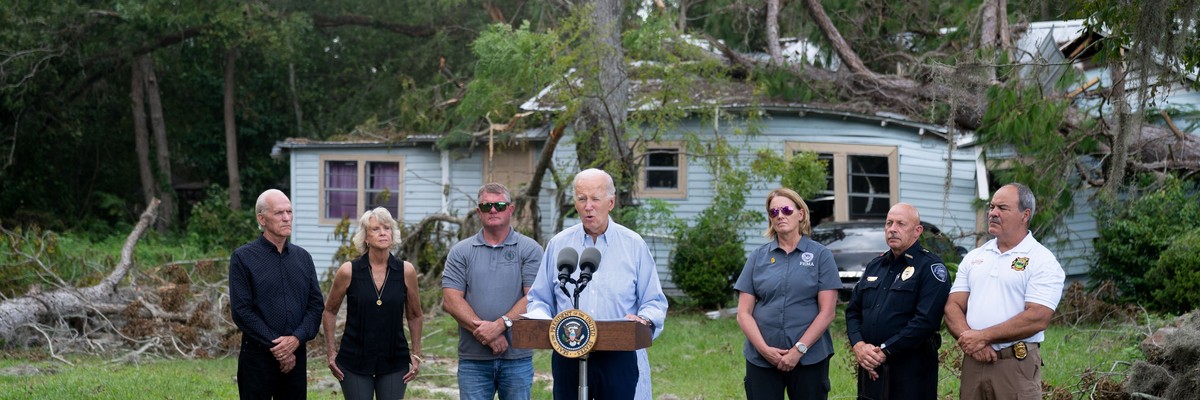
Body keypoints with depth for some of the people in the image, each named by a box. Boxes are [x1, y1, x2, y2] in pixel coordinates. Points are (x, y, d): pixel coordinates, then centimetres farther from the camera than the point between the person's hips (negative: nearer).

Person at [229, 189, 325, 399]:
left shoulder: (303, 257, 10)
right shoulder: (243, 258, -3)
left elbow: (316, 304, 6)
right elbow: (241, 310, -10)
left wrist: (296, 339, -11)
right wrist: (276, 347, -13)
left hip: (296, 356, 4)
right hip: (257, 358, -4)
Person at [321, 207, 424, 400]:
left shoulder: (406, 271, -3)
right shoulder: (348, 271, -6)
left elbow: (415, 316, 11)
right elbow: (330, 311, 8)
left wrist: (416, 354, 8)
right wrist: (330, 351, 5)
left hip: (394, 362, 1)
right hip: (354, 361, -1)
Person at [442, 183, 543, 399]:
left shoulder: (530, 249, 4)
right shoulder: (460, 252, 8)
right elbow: (451, 300, -2)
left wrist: (500, 325, -17)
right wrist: (485, 333, -12)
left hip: (517, 357, -1)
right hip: (473, 358, 1)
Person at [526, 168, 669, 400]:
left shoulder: (634, 245, 6)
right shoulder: (558, 245, 10)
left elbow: (654, 302, 7)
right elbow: (539, 300, 14)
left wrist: (644, 320, -15)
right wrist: (540, 320, -8)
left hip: (620, 357, -2)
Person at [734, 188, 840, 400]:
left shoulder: (821, 255, 1)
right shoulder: (757, 257, 7)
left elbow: (827, 312, -5)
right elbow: (744, 313, 3)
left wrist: (799, 350, -12)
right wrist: (764, 349, -11)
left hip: (809, 358, -2)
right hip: (761, 360, 2)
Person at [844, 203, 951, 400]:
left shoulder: (931, 267, -7)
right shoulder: (875, 265, 15)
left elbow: (926, 320, -18)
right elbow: (853, 310, 15)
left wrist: (884, 351, -17)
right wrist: (858, 345, -5)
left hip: (911, 370, -6)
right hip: (870, 369, 6)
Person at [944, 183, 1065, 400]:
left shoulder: (1042, 260, -4)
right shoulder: (973, 258, 13)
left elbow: (1037, 319, -14)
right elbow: (953, 307, 7)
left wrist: (983, 336, -14)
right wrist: (970, 339, -13)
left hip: (1016, 365, -5)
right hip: (973, 362, 5)